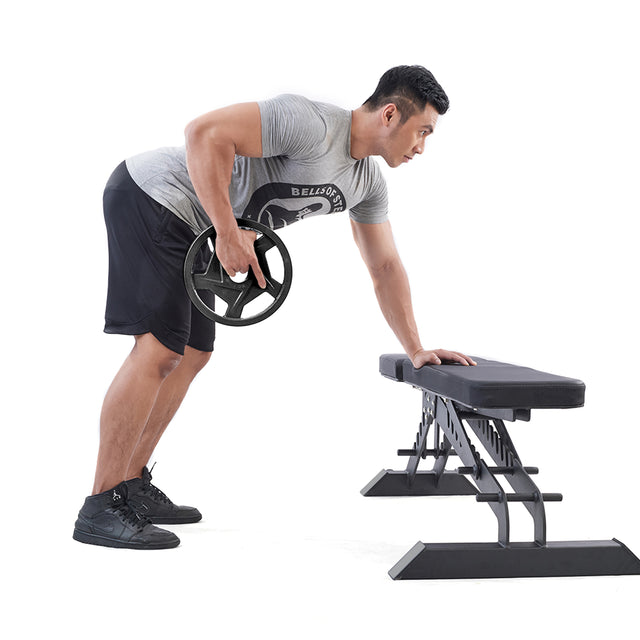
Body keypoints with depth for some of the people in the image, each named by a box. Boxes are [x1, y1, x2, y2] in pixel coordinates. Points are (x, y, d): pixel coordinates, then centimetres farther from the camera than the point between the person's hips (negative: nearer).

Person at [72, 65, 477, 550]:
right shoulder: (313, 125, -24)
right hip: (151, 198, -10)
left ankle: (132, 486, 20)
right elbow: (205, 133, -30)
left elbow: (385, 266, 14)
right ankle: (102, 508, -10)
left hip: (189, 227, 10)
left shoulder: (369, 183, 7)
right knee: (160, 349, -16)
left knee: (191, 354, 10)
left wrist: (416, 350, 11)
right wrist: (229, 233, -30)